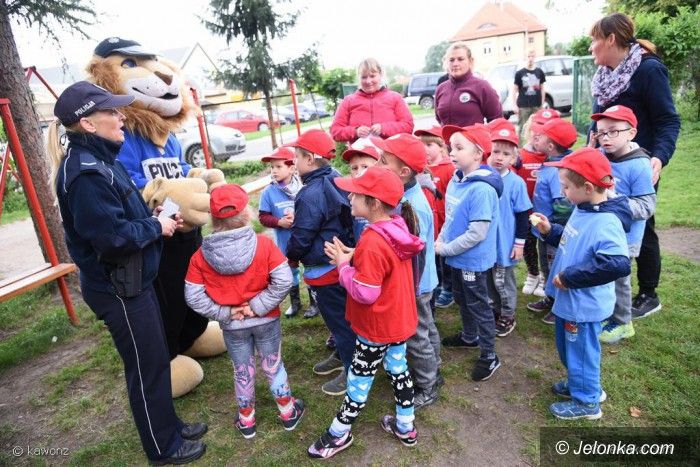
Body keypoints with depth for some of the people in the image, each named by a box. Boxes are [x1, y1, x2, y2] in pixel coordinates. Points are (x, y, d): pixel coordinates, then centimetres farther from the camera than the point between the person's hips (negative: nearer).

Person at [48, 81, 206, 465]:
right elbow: (112, 237, -27)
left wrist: (153, 217, 0)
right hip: (117, 289, -9)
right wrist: (156, 227, -13)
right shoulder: (84, 173, -24)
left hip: (132, 280, 9)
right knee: (147, 367, 7)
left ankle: (169, 425, 41)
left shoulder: (100, 159, 7)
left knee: (156, 358, 21)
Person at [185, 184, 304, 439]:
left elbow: (193, 297, -12)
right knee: (273, 366, 19)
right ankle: (288, 413, 37)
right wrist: (258, 306, -16)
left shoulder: (201, 255, -14)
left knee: (243, 371, 21)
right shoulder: (263, 244, -20)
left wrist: (224, 313, -7)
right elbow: (283, 280, -22)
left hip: (232, 327, 1)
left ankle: (246, 420, 40)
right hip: (266, 321, -1)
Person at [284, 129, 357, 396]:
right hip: (341, 261, 9)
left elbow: (301, 236, -20)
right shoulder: (336, 181, 3)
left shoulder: (310, 194, -25)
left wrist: (291, 257, 1)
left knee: (338, 318, 5)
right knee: (341, 314, 23)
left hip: (324, 269, -9)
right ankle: (343, 355, 42)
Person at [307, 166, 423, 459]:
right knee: (398, 369, 22)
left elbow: (365, 293, -28)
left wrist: (343, 264, -17)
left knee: (359, 379, 10)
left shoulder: (372, 242, -31)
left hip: (377, 327, -8)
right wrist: (355, 257, -3)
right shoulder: (397, 229, -3)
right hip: (400, 319, 8)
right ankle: (405, 427, 40)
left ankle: (339, 435, 30)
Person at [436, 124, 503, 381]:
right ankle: (469, 337, 49)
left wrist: (445, 249, -18)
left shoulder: (482, 189, -26)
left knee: (479, 306, 7)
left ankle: (489, 356, 26)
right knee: (462, 299, 25)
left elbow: (477, 234, -26)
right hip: (456, 257, 8)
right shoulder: (455, 181, 0)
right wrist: (440, 240, -1)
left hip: (473, 260, -8)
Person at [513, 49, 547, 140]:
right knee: (522, 128, 1)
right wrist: (514, 105, -6)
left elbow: (542, 88, 13)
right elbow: (515, 90, 2)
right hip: (523, 106, -2)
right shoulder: (520, 73, 2)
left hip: (537, 105, 2)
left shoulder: (539, 72, 8)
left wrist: (543, 104, 9)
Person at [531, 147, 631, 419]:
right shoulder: (582, 210, 1)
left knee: (581, 351, 11)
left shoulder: (606, 223, -28)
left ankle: (587, 402, 32)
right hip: (568, 299, 9)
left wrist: (569, 277, -30)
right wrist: (549, 230, -1)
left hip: (583, 305, -9)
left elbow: (618, 265, -38)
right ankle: (579, 384, 49)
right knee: (568, 347, 26)